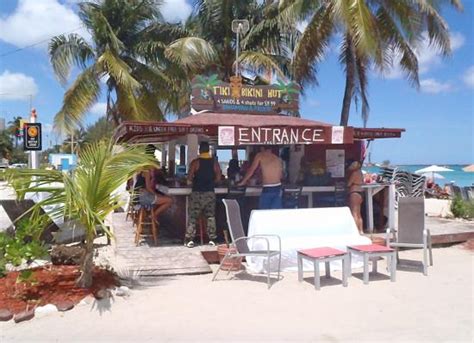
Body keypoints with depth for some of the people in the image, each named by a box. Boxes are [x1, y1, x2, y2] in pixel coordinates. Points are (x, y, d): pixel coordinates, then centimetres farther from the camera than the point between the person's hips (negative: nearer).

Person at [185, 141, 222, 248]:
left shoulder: (195, 162, -7)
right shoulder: (214, 162, 1)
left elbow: (189, 178, -9)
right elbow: (218, 178, 1)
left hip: (197, 193, -2)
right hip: (210, 192, 3)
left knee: (193, 216, 4)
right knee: (211, 216, 12)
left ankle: (190, 239, 0)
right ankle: (212, 239, 11)